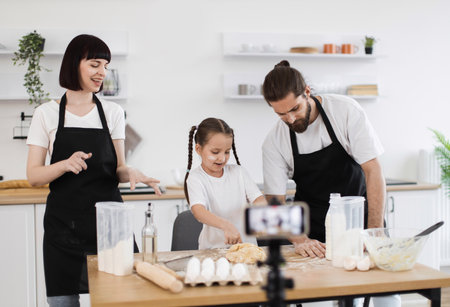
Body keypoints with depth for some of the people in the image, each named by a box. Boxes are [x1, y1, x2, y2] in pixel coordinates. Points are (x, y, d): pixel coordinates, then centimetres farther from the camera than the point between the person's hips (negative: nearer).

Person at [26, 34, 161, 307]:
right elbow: (33, 176, 0)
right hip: (63, 224, -1)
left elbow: (118, 169, 9)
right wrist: (66, 164, -19)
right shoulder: (47, 114, 4)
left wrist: (131, 172, -14)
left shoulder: (113, 112, 9)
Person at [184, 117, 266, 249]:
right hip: (213, 248, -4)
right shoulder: (195, 178, -5)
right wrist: (226, 225, -41)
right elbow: (198, 211, -23)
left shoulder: (238, 172, 9)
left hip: (247, 244, 4)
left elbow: (259, 199, 0)